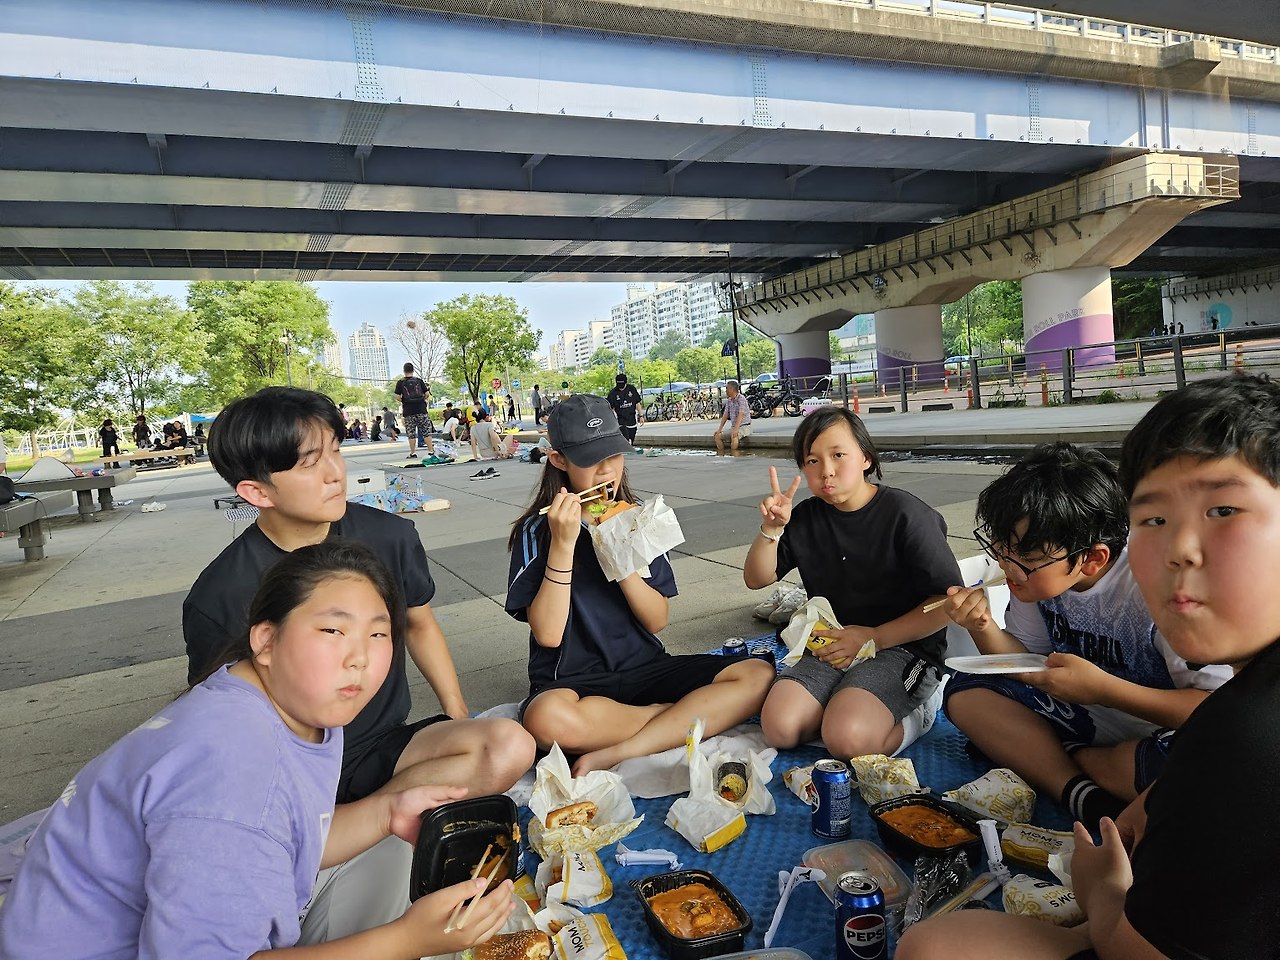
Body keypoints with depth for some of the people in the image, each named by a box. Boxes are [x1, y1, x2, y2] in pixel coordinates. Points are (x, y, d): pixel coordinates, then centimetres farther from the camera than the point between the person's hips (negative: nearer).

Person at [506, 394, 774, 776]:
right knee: (546, 718, -40)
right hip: (572, 681, -3)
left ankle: (617, 754, -24)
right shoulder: (536, 530, -4)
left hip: (644, 667, 4)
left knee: (758, 675, -17)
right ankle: (693, 714, -13)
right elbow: (547, 634, -14)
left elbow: (657, 620, 0)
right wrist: (563, 544, -21)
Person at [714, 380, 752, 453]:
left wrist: (736, 429, -36)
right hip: (733, 426, 8)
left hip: (744, 427, -8)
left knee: (734, 436, -36)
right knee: (717, 436, -6)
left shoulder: (741, 399, -16)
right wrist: (719, 429, -1)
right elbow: (725, 415, 9)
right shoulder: (729, 401, 10)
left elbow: (740, 415, -26)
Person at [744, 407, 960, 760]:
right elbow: (756, 579, 7)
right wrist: (771, 528, -11)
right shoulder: (805, 518, 4)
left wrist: (875, 637, -16)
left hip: (902, 648, -4)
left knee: (845, 737, -28)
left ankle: (915, 709, 0)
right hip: (832, 648, 5)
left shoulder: (906, 515, -12)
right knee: (780, 728, -19)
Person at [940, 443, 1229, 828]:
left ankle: (1072, 756, -8)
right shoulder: (1040, 573, -10)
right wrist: (983, 626, -21)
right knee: (964, 692, -9)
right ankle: (1082, 795, -21)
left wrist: (1101, 687, -33)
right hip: (1087, 715, 5)